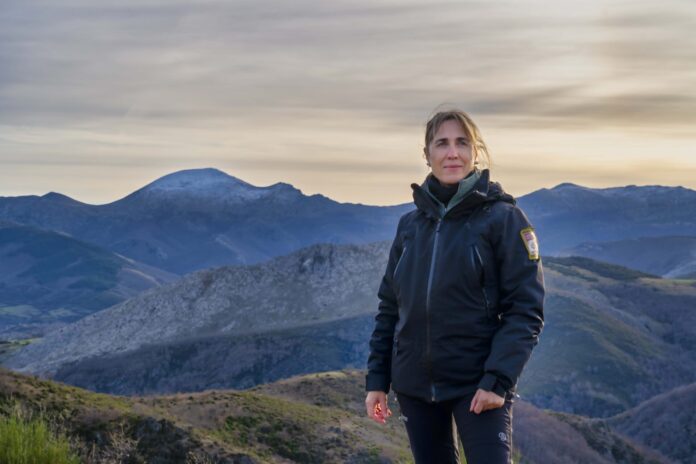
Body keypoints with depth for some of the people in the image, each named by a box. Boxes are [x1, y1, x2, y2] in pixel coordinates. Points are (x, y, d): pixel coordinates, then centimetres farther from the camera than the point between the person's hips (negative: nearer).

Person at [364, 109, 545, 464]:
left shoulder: (503, 217, -5)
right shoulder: (410, 224, 8)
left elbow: (526, 309, -9)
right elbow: (390, 306, 12)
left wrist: (498, 378, -18)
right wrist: (376, 378, 7)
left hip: (477, 385, -4)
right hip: (414, 384, 5)